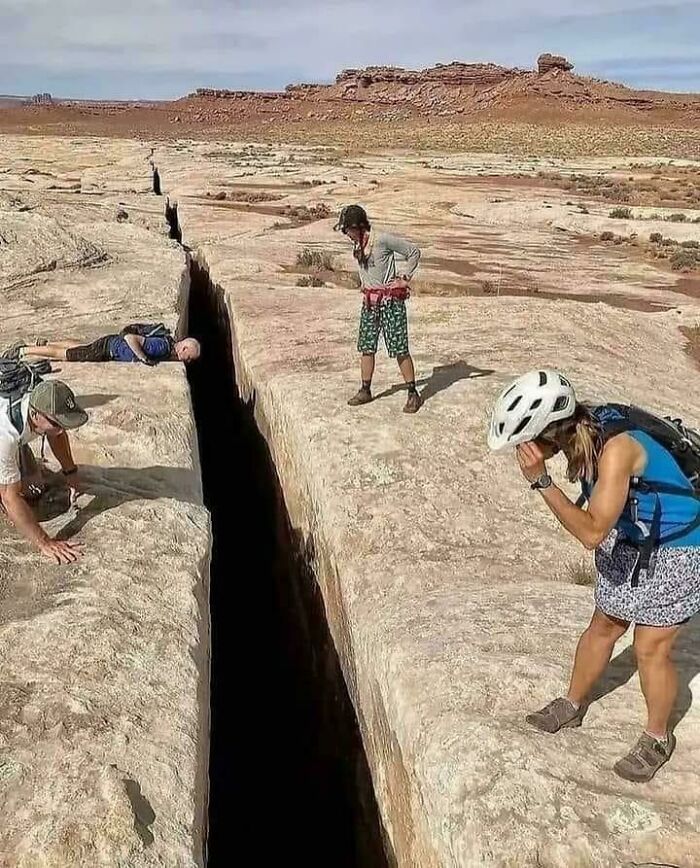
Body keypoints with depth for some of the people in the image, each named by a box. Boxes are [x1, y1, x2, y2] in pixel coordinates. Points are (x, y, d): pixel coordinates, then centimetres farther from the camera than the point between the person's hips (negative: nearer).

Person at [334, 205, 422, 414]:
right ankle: (365, 391, 21)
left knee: (399, 349, -5)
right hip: (369, 301, 7)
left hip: (390, 300, -7)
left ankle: (413, 394, 3)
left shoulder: (383, 240, -15)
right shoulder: (357, 245, 8)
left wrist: (405, 277, -6)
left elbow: (414, 252, -9)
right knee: (366, 348, 10)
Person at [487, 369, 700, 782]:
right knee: (603, 628, 17)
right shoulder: (580, 433, -14)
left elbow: (592, 532, -35)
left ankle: (658, 737, 27)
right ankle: (572, 704, 36)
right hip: (630, 541, 7)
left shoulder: (616, 449, -37)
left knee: (651, 649, 3)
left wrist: (541, 481, -39)